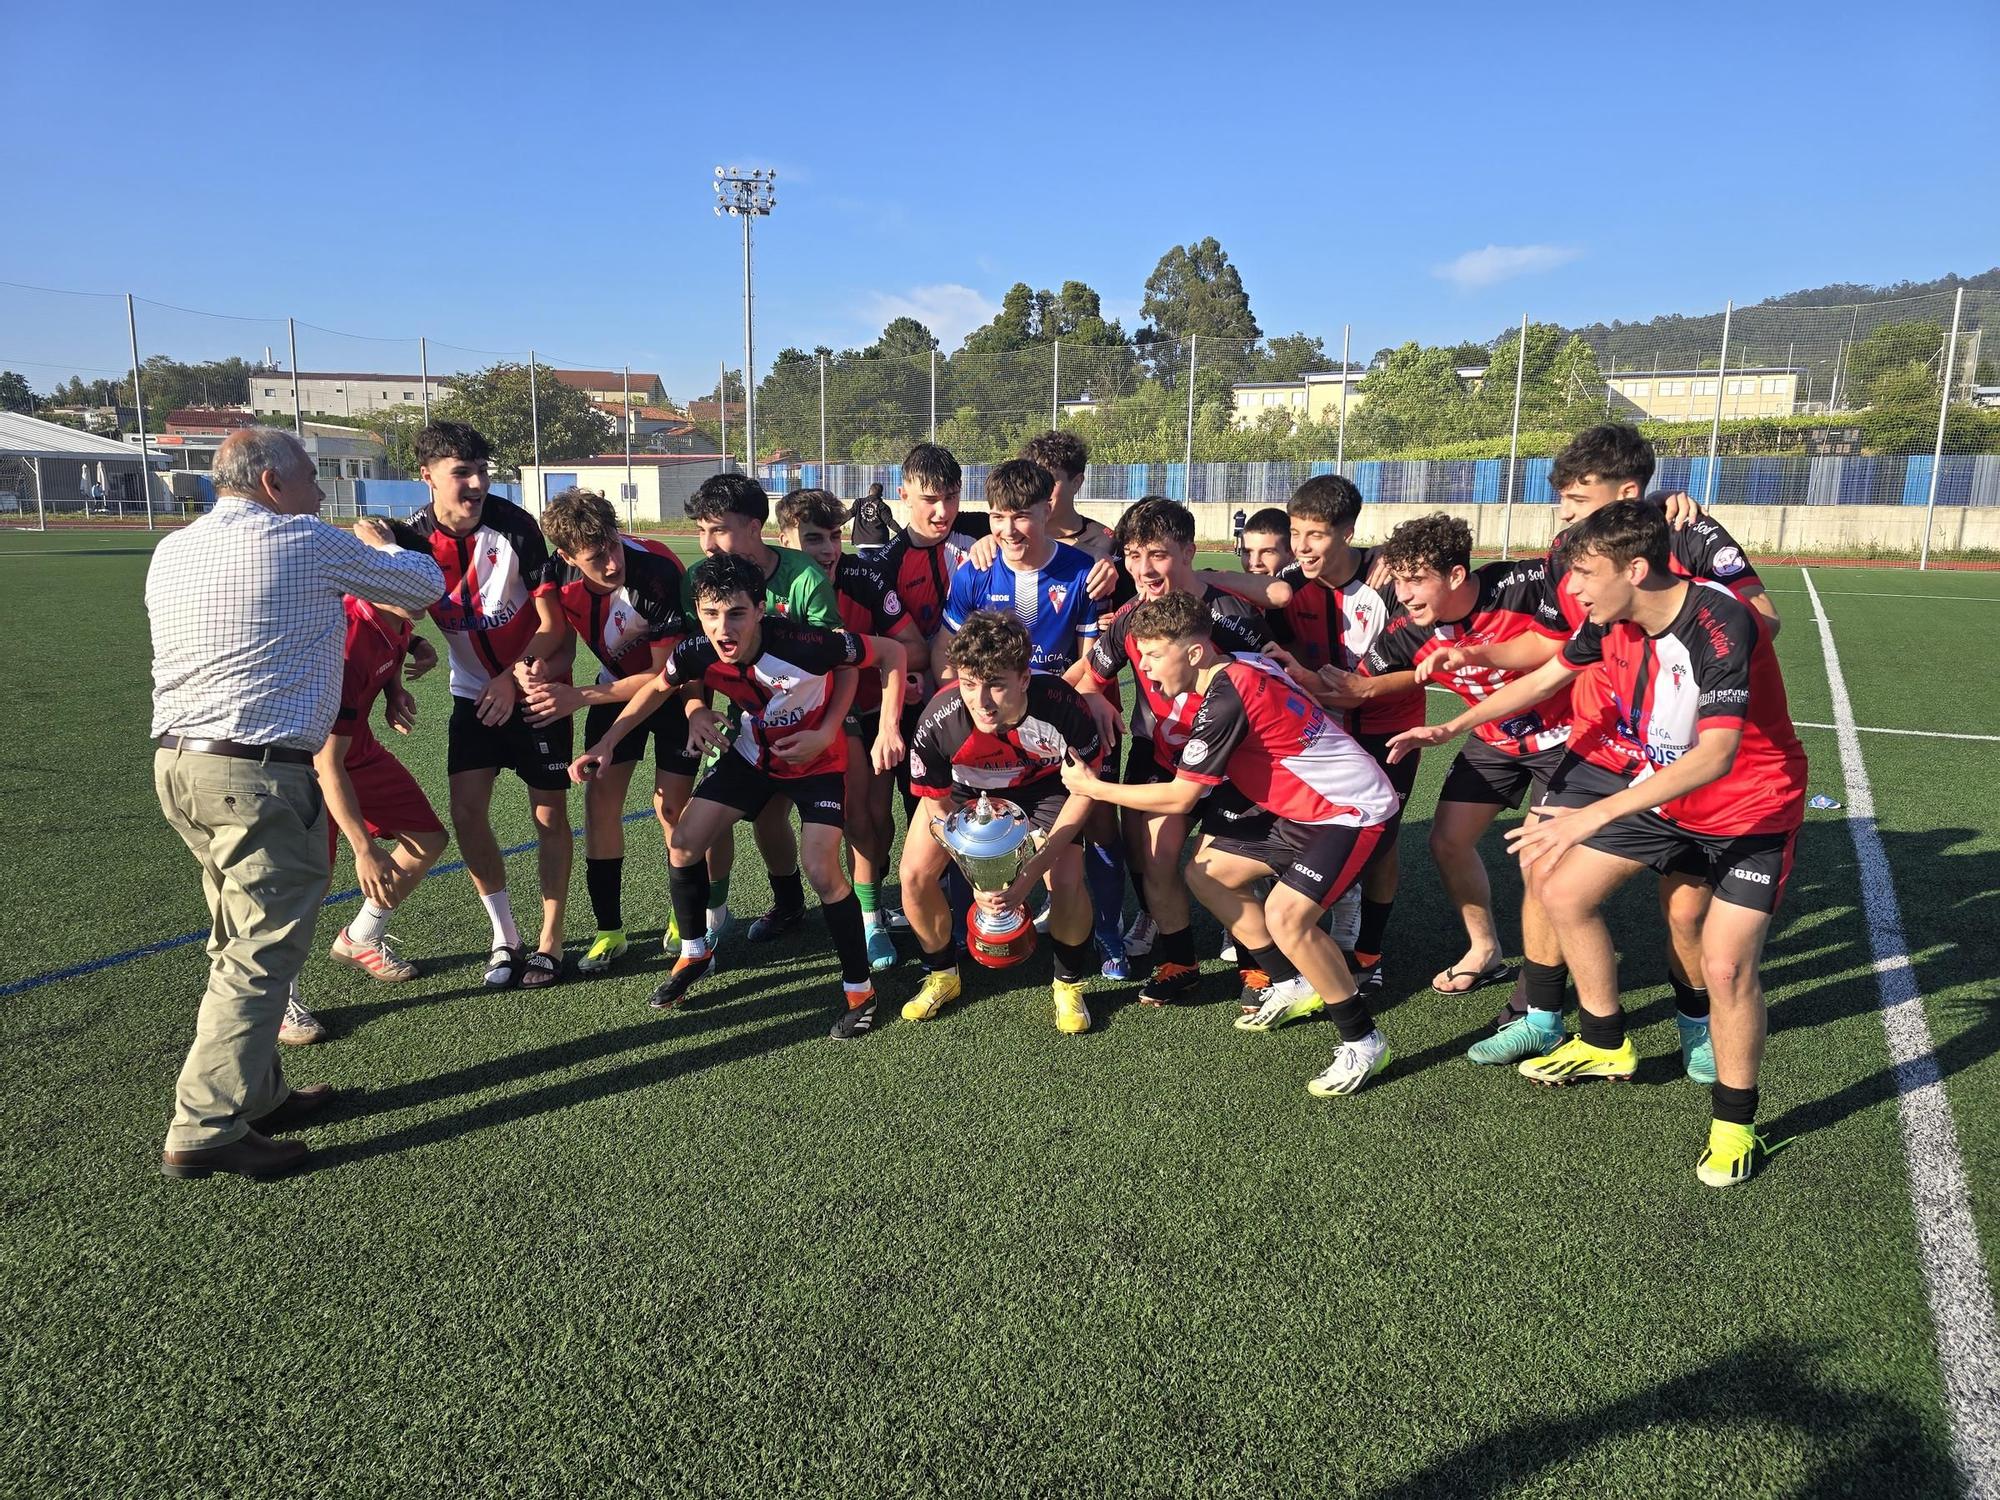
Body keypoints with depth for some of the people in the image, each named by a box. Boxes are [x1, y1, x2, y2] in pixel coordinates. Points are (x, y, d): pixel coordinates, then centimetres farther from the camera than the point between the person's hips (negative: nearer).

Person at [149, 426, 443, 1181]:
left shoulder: (170, 551, 14)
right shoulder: (307, 543, -8)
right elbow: (425, 583, 3)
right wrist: (378, 543, 25)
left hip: (176, 763, 9)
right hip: (259, 774, -8)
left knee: (240, 942, 17)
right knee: (262, 953, -2)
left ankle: (257, 1093, 26)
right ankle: (205, 1130, 1)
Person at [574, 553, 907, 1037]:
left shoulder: (802, 644, -37)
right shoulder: (697, 653, -23)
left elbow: (891, 652, -25)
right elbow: (659, 687, 2)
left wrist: (888, 728, -34)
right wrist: (606, 744, -2)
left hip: (817, 760, -5)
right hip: (752, 755, 5)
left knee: (821, 871, -18)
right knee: (684, 846, 2)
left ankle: (858, 989, 4)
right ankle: (694, 955, 28)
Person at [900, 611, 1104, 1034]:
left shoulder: (1062, 706, -39)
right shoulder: (939, 721, -36)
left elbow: (1084, 789, -21)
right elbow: (939, 809, -17)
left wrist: (1030, 874, -26)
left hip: (1041, 783, -1)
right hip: (965, 785, 2)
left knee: (1066, 883, -18)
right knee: (915, 874, -9)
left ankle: (1069, 984, 11)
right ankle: (941, 974, 19)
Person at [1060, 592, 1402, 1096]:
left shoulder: (1226, 700, -26)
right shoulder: (1235, 667, 1)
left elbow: (1179, 798, -19)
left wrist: (1094, 788, -9)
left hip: (1355, 811, -10)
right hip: (1304, 805, 10)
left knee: (1286, 915, -28)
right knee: (1206, 872, 10)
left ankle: (1363, 1041, -7)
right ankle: (1294, 988, 24)